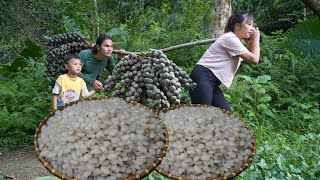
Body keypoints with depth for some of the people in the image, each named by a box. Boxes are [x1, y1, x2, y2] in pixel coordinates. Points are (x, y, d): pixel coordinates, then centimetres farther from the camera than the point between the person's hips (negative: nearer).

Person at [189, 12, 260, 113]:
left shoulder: (235, 41, 19)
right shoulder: (230, 38, -10)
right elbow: (254, 60, -11)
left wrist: (250, 41, 13)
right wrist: (256, 39, 3)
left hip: (213, 82, 10)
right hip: (202, 77, -10)